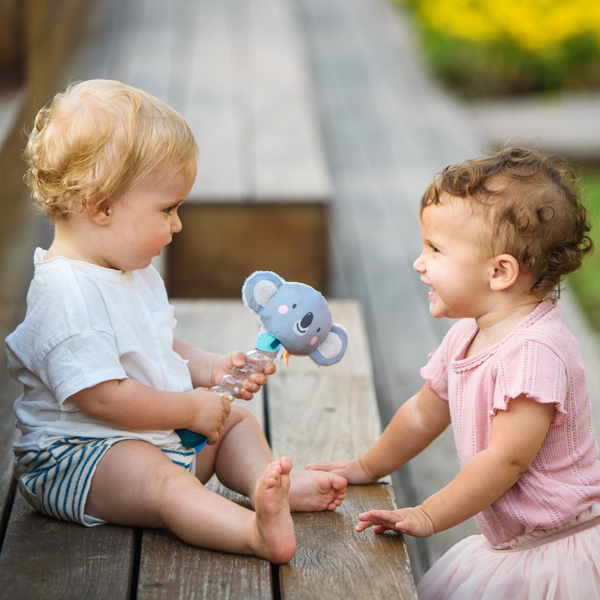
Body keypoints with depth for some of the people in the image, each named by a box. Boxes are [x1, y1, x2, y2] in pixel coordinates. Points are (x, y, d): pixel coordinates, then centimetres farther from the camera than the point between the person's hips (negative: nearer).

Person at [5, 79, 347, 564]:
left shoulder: (133, 271, 9)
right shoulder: (66, 292, -25)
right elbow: (102, 397, -28)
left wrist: (207, 368, 5)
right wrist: (191, 409, -18)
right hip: (74, 458, -11)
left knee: (237, 418, 14)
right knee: (157, 479, -36)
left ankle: (274, 483, -11)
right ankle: (256, 532, -58)